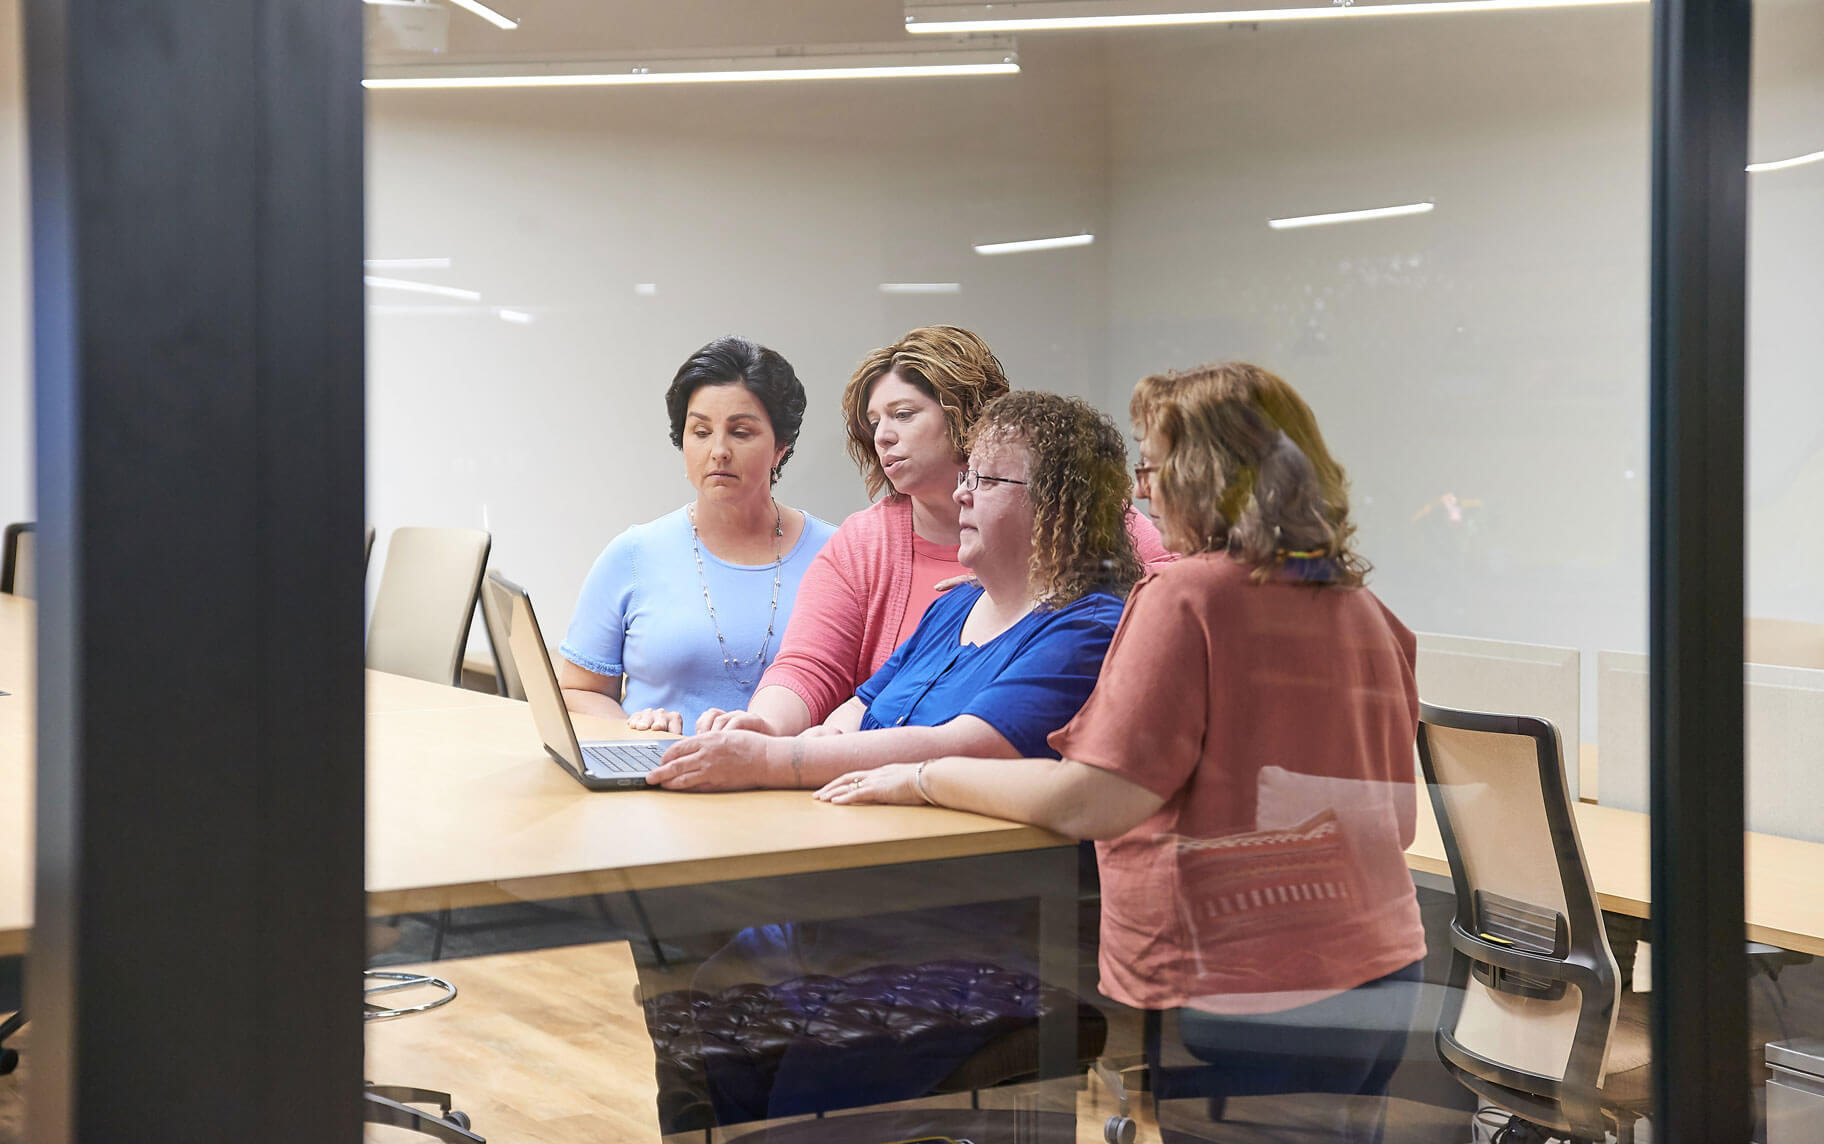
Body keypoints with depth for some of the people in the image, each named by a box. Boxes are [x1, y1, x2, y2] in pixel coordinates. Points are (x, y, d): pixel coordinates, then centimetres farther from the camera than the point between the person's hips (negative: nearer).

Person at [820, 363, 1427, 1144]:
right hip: (1384, 968, 8)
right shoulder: (1365, 611, 8)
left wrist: (923, 778, -7)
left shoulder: (1187, 596, -14)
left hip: (1251, 998, -8)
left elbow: (1092, 804, -19)